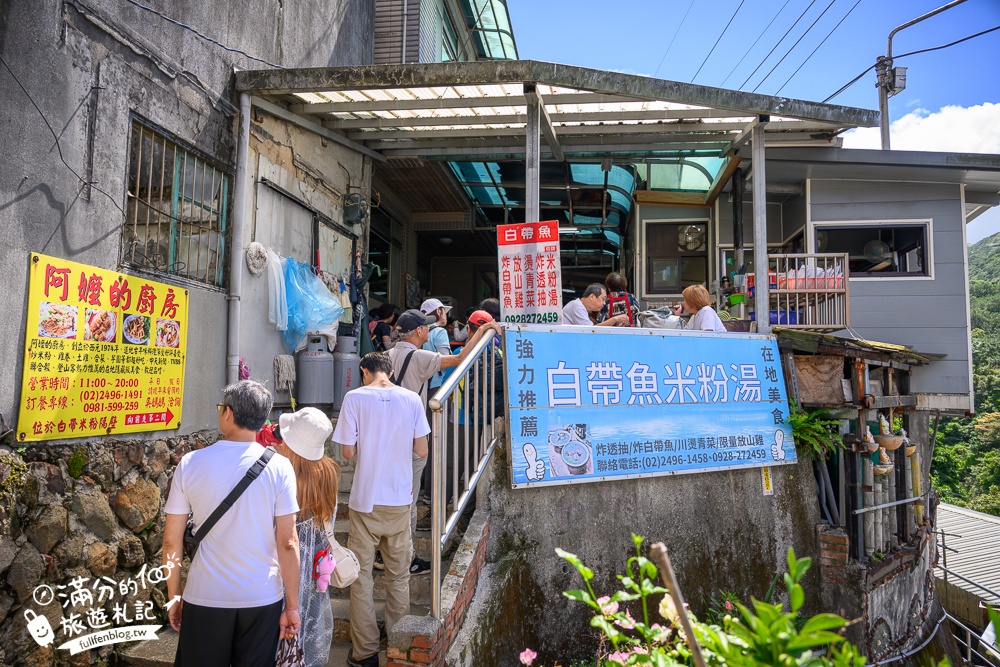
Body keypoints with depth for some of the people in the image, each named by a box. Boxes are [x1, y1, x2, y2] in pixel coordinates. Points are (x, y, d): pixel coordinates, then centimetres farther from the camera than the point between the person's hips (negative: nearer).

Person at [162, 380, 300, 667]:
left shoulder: (190, 464, -7)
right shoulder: (278, 467, -11)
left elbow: (172, 540, -2)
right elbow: (287, 543, -10)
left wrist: (173, 596, 10)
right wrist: (292, 605, -1)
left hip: (204, 599, 1)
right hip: (263, 599, 0)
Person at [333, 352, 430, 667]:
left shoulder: (355, 398, -10)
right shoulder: (411, 399, -4)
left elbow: (348, 452, -8)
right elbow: (421, 451, -1)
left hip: (365, 500, -2)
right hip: (400, 499, 2)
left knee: (361, 576, 10)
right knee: (399, 575, 16)